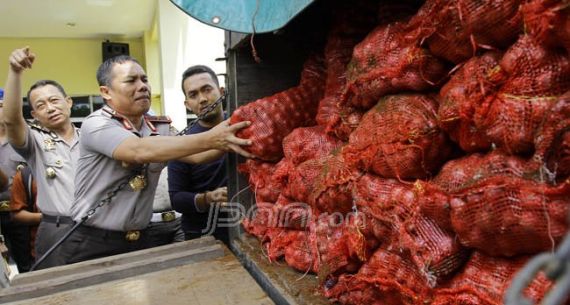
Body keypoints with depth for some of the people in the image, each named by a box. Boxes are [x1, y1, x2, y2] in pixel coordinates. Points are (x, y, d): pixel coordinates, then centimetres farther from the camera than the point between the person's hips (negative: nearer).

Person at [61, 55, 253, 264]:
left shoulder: (159, 128, 2)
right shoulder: (97, 124, -15)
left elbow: (195, 155, -12)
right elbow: (140, 151, -33)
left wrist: (227, 140, -30)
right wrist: (210, 139, -41)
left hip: (139, 240, 5)